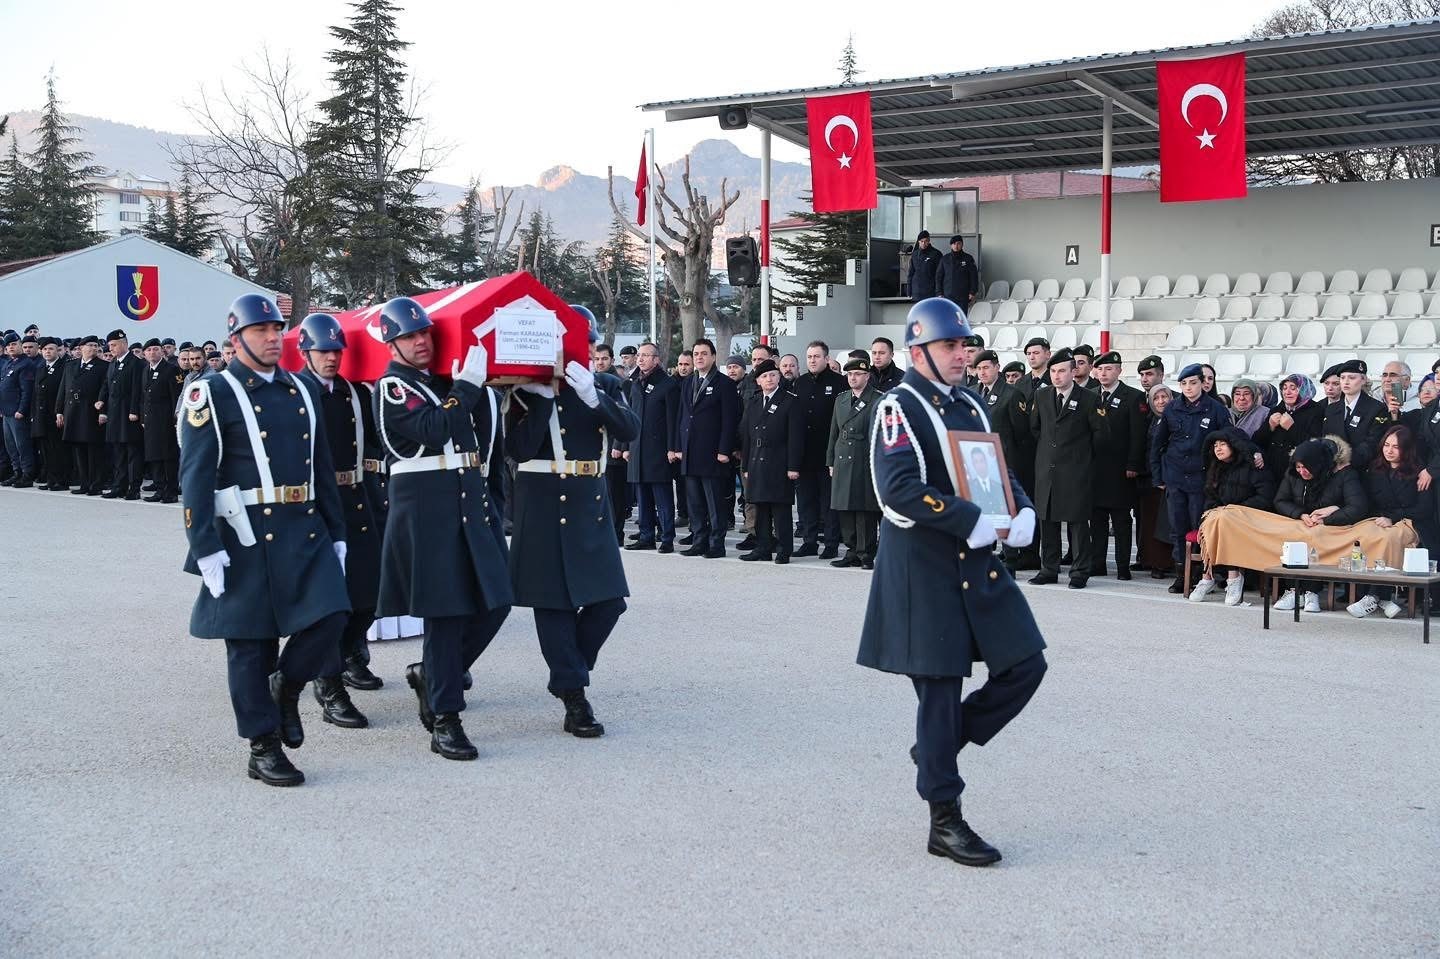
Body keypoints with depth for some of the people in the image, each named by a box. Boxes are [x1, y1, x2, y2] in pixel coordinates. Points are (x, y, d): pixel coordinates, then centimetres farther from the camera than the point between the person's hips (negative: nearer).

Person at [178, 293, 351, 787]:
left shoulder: (300, 391, 14)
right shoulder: (212, 394, -3)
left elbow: (322, 467, 18)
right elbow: (195, 476, -8)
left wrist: (336, 533, 15)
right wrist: (206, 548, -15)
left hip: (307, 529, 5)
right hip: (247, 535, -5)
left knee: (330, 616, -9)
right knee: (251, 642, 2)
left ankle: (286, 687, 19)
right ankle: (264, 749, 13)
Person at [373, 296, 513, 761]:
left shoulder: (445, 380, 17)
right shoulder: (392, 386, -5)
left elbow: (483, 433, 20)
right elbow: (432, 429, -21)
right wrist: (467, 383, -17)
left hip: (470, 500, 7)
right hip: (425, 507, -7)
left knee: (494, 600, 6)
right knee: (444, 611, -5)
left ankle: (431, 675, 24)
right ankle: (445, 722, 2)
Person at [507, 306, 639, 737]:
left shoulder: (606, 385, 9)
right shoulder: (531, 389, -2)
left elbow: (630, 431, -9)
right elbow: (519, 450, -14)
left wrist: (594, 396, -22)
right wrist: (543, 398, -18)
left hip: (590, 504, 4)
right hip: (544, 506, -4)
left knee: (609, 599, 2)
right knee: (555, 604, -1)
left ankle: (567, 673, 22)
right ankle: (575, 700, 5)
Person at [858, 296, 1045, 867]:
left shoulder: (970, 406, 14)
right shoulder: (899, 407, -10)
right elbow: (899, 487, -22)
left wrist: (1023, 512, -3)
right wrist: (971, 523, -24)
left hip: (980, 564, 8)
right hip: (924, 569, -7)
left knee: (1026, 664, 4)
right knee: (940, 688, -1)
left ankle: (940, 745, 22)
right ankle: (945, 822, 11)